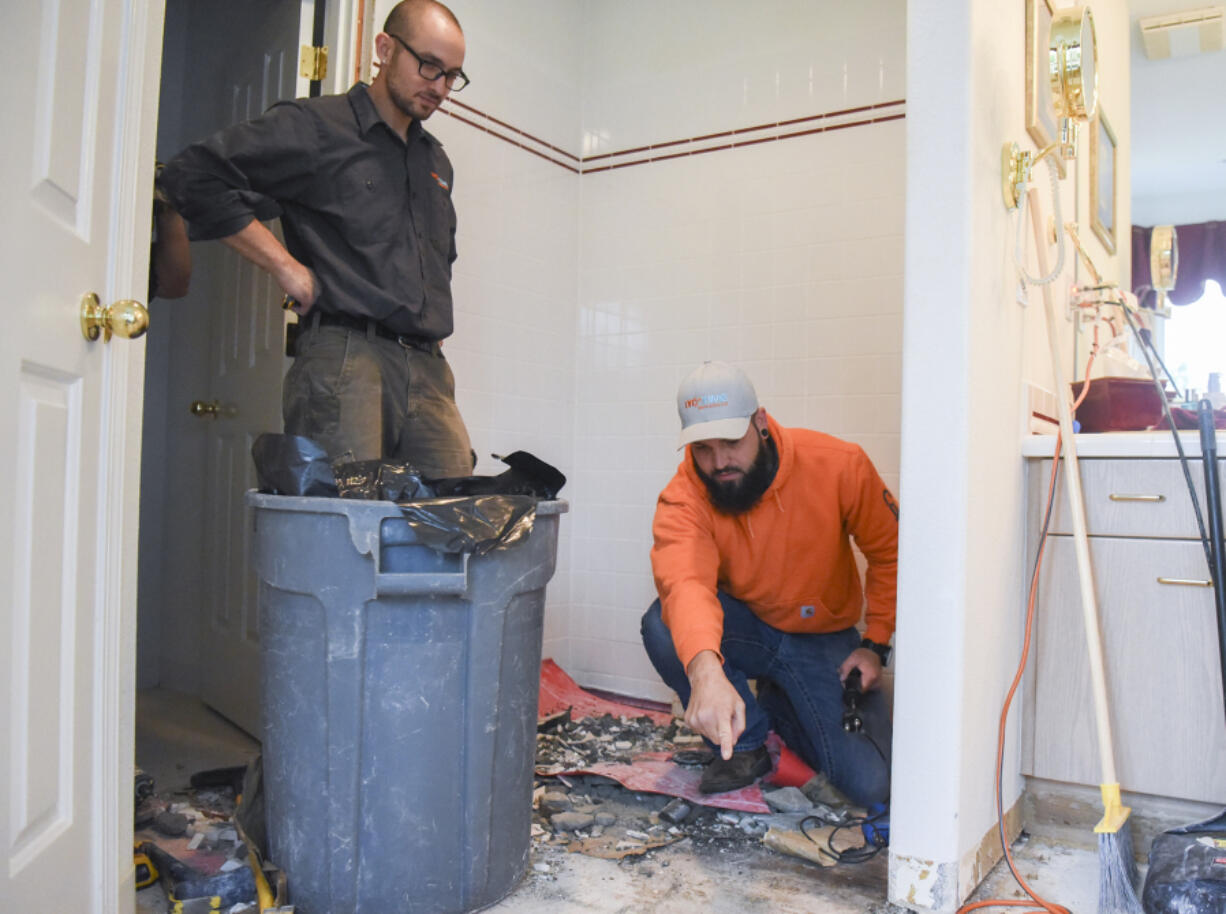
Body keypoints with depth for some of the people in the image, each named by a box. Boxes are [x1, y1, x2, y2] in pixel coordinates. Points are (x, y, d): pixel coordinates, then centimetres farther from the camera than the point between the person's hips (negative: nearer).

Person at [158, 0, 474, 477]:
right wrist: (286, 265, -8)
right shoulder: (314, 125, 4)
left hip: (428, 369, 7)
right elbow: (191, 174, -4)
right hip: (344, 355, -6)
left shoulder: (436, 161, 26)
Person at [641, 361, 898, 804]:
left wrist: (875, 645, -8)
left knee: (871, 784, -13)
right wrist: (705, 671, -63)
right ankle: (746, 742, -6)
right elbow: (685, 580, -44)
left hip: (823, 638, 1)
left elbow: (890, 552, -5)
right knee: (663, 624, -32)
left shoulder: (839, 464, -20)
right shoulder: (682, 498, -24)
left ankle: (779, 705, 19)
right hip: (744, 628, 0)